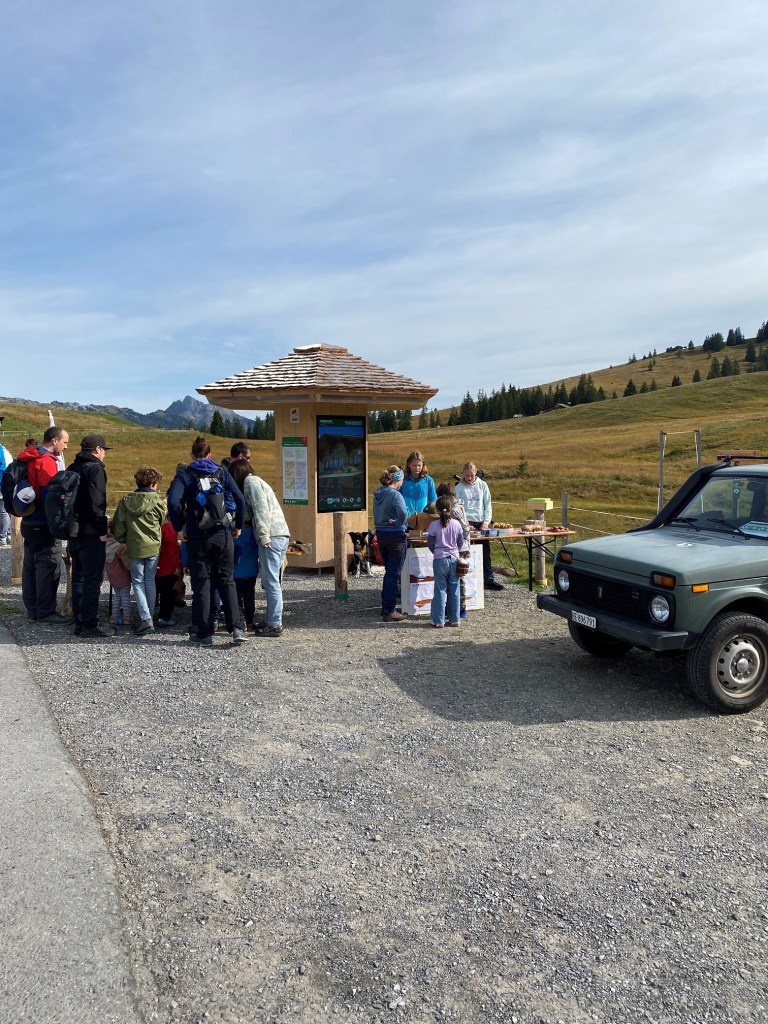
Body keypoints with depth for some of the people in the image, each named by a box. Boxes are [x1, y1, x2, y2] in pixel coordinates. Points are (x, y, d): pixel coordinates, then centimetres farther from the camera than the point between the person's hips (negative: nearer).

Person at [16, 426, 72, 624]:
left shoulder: (29, 458, 13)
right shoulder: (46, 461, -17)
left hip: (30, 523, 10)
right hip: (44, 526, -10)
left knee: (31, 567, 13)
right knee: (49, 568, -4)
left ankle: (32, 610, 21)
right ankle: (46, 612, 1)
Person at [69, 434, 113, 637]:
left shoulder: (73, 468, 15)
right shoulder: (95, 468, -11)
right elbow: (96, 503, -19)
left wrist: (70, 524, 18)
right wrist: (102, 530, -14)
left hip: (74, 531, 9)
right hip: (91, 534, -9)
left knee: (78, 578, 14)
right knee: (92, 580, -4)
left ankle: (79, 622, 20)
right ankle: (89, 625, -2)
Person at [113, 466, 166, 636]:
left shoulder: (125, 501, -5)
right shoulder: (157, 501, -9)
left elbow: (118, 526, -1)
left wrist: (122, 541, 15)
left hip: (134, 547, 0)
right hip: (153, 547, 0)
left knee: (138, 582, 7)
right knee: (150, 582, 14)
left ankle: (145, 618, -6)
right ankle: (149, 616, 21)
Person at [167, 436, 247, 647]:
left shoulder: (184, 474, 0)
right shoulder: (221, 472, 6)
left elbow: (174, 502, -13)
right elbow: (239, 499, -1)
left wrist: (179, 527, 0)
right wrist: (238, 526, 10)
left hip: (198, 537, -2)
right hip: (223, 536, 2)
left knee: (201, 585, 7)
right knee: (226, 581, 12)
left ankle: (204, 634, 10)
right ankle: (237, 627, 2)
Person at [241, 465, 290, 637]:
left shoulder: (250, 481, -1)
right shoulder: (257, 481, 28)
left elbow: (261, 508, -14)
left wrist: (264, 536, -19)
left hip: (271, 537, -10)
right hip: (281, 534, 10)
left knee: (271, 581, -7)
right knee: (270, 581, 14)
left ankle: (274, 624, -4)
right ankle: (270, 620, 20)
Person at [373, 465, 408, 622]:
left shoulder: (378, 494, 8)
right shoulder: (395, 495, -17)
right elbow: (403, 513, -33)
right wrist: (397, 524, -16)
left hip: (381, 535, 8)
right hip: (395, 536, -8)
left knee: (389, 572, 20)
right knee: (394, 573, 0)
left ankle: (386, 606, 28)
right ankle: (389, 611, 4)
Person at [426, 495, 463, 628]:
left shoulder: (434, 525, -10)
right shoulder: (456, 524, -4)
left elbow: (430, 544, -4)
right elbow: (461, 542, 4)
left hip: (439, 560, -2)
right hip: (454, 559, 2)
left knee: (440, 590, 3)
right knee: (454, 590, 10)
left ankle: (439, 621, 4)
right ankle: (454, 619, 16)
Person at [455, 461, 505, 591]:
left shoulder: (482, 485, 6)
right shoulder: (459, 488, 0)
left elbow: (488, 505, 7)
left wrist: (486, 522, -4)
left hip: (481, 523, 3)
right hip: (466, 523, -3)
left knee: (485, 551, 2)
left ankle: (489, 579, 7)